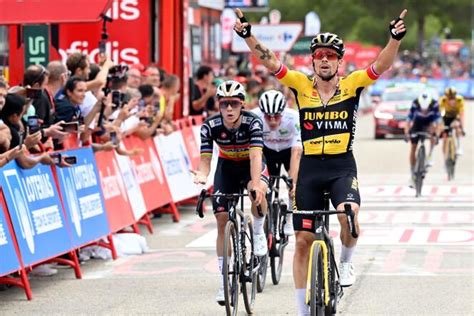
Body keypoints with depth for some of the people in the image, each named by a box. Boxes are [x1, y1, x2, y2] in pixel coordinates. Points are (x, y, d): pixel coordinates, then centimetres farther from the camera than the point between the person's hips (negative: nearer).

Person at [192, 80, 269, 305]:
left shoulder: (252, 122, -29)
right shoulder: (210, 126, -24)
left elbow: (255, 155, -39)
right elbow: (205, 159, -24)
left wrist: (256, 184, -55)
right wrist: (202, 175, -48)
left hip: (250, 164, -2)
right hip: (227, 166, 2)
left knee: (258, 192, -37)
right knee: (222, 221, -6)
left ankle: (259, 231, -6)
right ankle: (225, 280, 3)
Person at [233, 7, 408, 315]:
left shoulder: (351, 85, -2)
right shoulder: (302, 85, -1)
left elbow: (381, 66, -15)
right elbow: (270, 61, -8)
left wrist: (395, 39, -32)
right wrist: (247, 35, -22)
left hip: (343, 167, -2)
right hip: (310, 168, 2)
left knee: (348, 215, -31)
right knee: (304, 241, 4)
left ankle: (346, 262, 2)